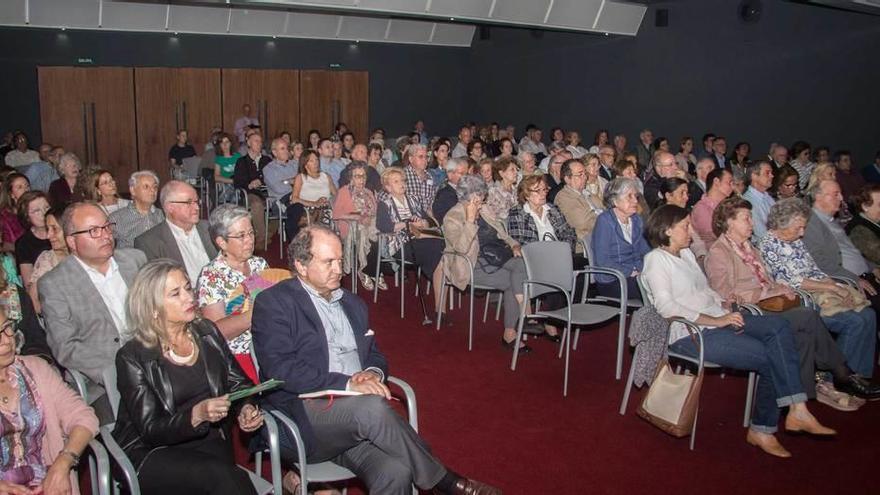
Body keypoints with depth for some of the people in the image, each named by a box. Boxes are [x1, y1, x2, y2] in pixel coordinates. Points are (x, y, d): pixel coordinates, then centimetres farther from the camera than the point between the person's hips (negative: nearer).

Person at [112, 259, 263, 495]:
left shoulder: (206, 332, 8)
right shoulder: (133, 357, -6)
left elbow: (238, 382, 13)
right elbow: (151, 431, -9)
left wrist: (245, 408, -10)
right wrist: (197, 414, -27)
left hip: (210, 441, 4)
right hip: (153, 453, -3)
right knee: (223, 476, -30)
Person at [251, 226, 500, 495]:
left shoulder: (353, 304, 22)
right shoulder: (273, 302, 1)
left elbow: (376, 356, 25)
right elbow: (279, 367, -11)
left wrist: (373, 373, -1)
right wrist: (347, 383, -18)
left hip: (354, 417, 5)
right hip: (303, 415, -4)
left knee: (395, 472, -28)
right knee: (371, 407, -33)